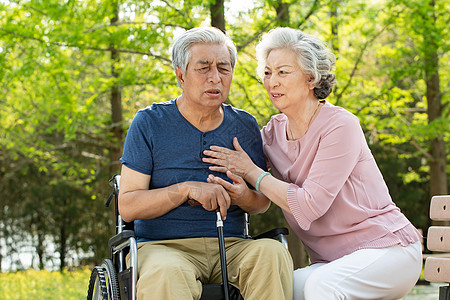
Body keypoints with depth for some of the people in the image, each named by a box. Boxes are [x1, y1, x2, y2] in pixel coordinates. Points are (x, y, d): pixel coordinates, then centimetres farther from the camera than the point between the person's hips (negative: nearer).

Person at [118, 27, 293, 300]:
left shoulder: (245, 126, 10)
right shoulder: (149, 123, -1)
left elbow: (263, 203, 16)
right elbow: (127, 206, -6)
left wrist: (245, 197, -10)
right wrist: (186, 190, -21)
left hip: (231, 246, 4)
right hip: (162, 245, -3)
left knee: (272, 252, -29)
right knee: (166, 275, -38)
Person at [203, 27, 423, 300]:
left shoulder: (340, 126, -14)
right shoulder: (273, 132, 5)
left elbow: (309, 205, -19)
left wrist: (251, 172, -13)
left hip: (385, 247, -6)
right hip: (331, 262, 6)